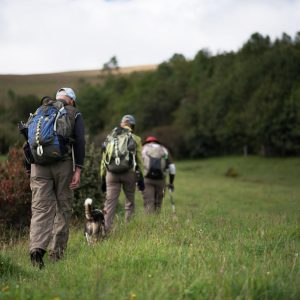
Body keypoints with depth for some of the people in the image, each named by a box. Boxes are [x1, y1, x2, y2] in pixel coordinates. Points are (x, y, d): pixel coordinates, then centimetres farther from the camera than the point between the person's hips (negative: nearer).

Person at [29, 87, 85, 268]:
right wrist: (78, 170, -8)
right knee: (63, 209, 10)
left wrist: (31, 167, 19)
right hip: (63, 164, -2)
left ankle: (37, 247, -25)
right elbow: (80, 142, -5)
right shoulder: (74, 114, 7)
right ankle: (57, 252, 11)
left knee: (40, 208, -3)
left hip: (39, 165, 2)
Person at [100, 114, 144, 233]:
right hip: (129, 173, -2)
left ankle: (106, 230, -10)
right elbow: (139, 160, 3)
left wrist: (103, 179, 17)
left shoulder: (109, 138, 15)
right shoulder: (135, 139, 6)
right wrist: (141, 178, 6)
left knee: (110, 202, 0)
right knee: (129, 202, 12)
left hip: (111, 173, 2)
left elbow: (103, 160, 14)